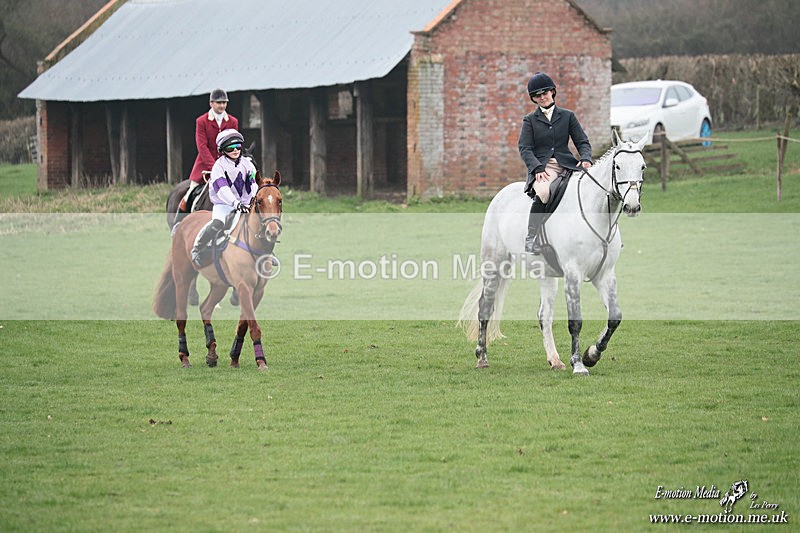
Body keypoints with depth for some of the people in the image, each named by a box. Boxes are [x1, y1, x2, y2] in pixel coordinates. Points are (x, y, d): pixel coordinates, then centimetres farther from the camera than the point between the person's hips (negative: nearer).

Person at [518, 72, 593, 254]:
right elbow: (525, 148, 1)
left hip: (566, 164, 2)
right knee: (543, 192, -38)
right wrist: (537, 168, -18)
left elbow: (582, 141, 13)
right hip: (542, 167, -2)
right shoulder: (530, 120, 13)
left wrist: (585, 159, -11)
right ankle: (531, 238, -26)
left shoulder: (567, 116, 18)